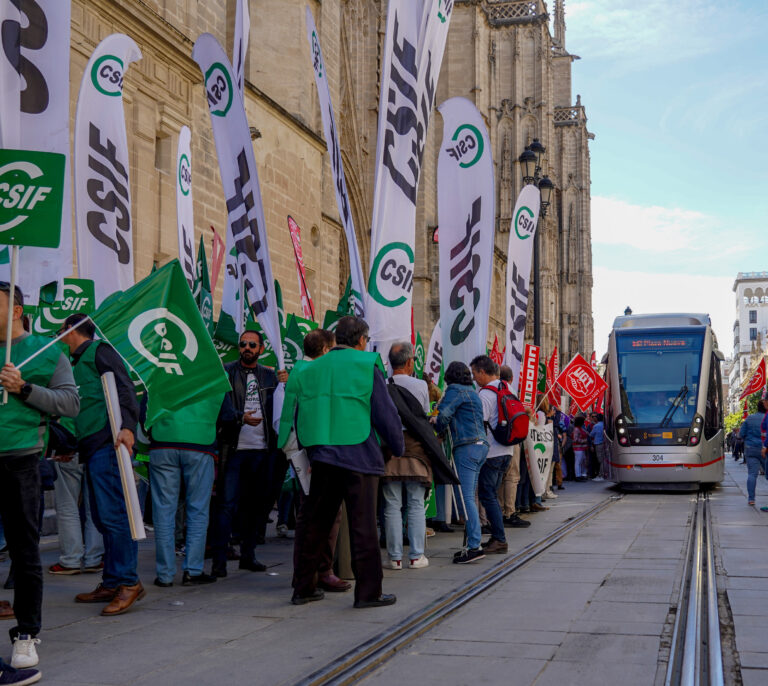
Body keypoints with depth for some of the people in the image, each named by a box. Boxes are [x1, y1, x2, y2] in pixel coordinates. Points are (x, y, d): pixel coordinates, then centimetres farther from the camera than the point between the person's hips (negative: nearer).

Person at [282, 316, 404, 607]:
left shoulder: (310, 370, 10)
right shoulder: (367, 366, -4)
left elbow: (293, 415, 11)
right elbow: (385, 413, -4)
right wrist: (398, 447, 9)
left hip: (321, 455, 5)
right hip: (359, 456, -5)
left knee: (316, 523, 13)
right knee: (363, 526, 0)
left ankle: (303, 587, 20)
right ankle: (368, 591, 4)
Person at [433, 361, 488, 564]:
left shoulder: (454, 390, -4)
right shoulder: (472, 392, 22)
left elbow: (444, 415, -14)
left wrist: (437, 429, 7)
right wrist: (439, 420, 25)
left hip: (467, 446, -9)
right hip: (480, 444, 9)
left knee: (467, 497, -11)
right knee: (469, 496, 10)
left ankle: (474, 546, -16)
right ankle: (472, 544, 10)